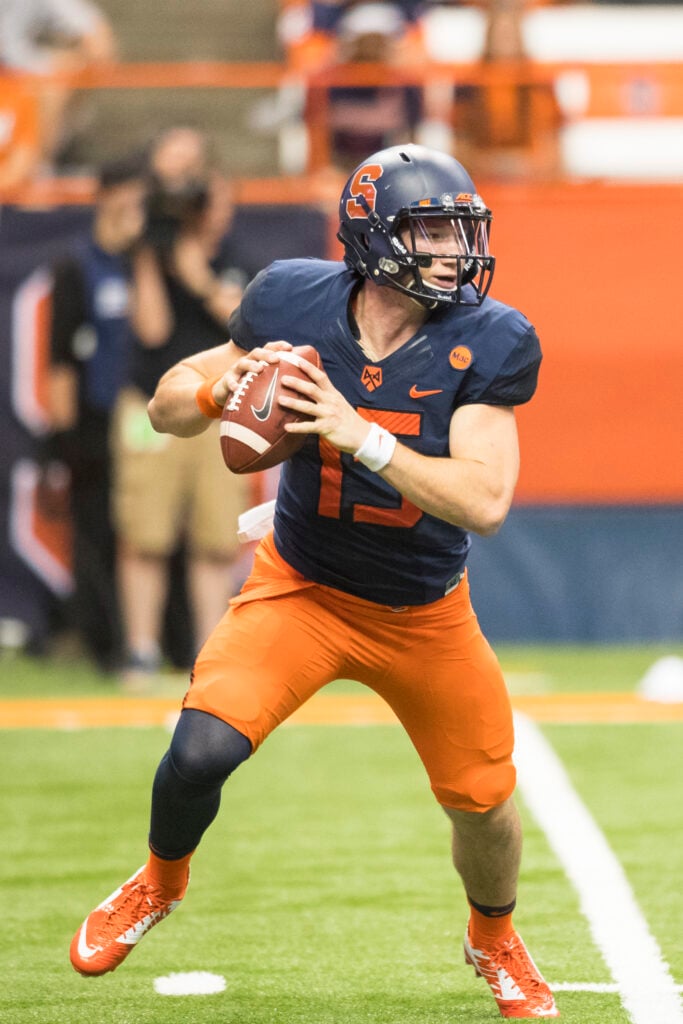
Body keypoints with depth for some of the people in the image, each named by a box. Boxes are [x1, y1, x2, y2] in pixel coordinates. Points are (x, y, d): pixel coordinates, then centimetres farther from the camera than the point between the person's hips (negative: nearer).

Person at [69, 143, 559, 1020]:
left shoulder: (485, 342, -19)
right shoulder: (296, 305, -16)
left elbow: (485, 501, -28)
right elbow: (166, 406, -5)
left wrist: (360, 436, -37)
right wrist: (221, 388, -28)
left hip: (425, 613, 1)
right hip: (301, 588, -1)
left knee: (483, 805, 6)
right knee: (202, 750, -21)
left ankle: (494, 940, 40)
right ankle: (161, 882, 13)